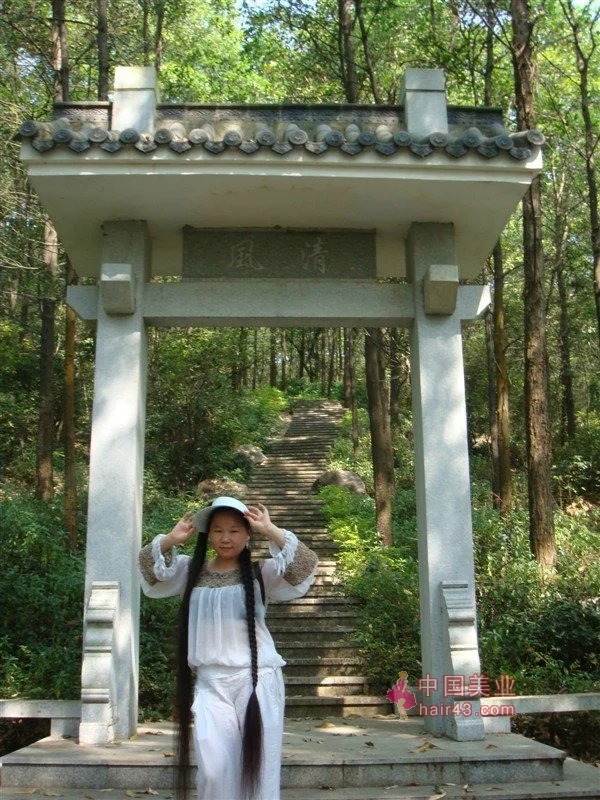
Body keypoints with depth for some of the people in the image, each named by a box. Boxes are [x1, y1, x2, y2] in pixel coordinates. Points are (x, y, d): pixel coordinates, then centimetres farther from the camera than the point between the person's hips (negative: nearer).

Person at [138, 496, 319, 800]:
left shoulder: (261, 573, 1)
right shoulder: (190, 570, 9)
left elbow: (304, 567, -13)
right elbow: (150, 573, -3)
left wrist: (270, 531, -21)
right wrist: (171, 539, -18)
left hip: (257, 679, -1)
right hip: (209, 683, 2)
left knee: (260, 769, 6)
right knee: (213, 773, 1)